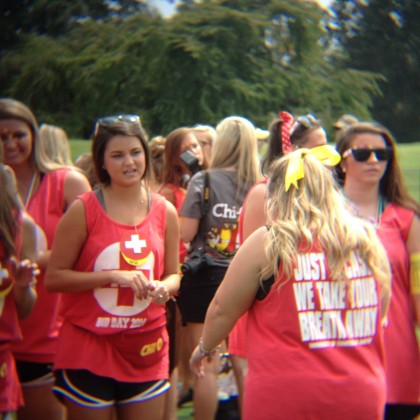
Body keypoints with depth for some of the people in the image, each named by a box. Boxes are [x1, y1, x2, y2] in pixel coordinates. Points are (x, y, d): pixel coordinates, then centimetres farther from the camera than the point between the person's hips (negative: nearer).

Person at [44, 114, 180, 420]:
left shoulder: (165, 212, 4)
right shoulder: (83, 210, -6)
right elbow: (54, 278, -8)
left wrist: (164, 288, -9)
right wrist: (113, 276, -18)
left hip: (146, 350, 3)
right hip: (88, 349, -3)